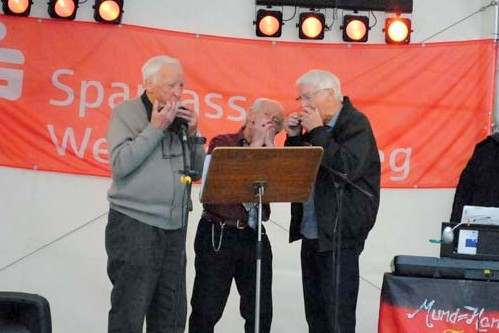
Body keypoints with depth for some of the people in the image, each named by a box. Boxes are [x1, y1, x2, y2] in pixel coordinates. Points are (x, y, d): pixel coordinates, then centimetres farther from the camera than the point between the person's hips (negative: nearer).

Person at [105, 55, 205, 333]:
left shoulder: (182, 117, 14)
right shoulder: (127, 112, -1)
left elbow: (198, 172, 14)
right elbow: (120, 164, -14)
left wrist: (193, 135, 0)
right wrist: (155, 128, -12)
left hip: (175, 227, 6)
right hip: (135, 224, -5)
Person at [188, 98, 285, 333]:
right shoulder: (222, 143, 1)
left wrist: (268, 144, -6)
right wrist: (255, 145, -9)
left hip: (254, 236, 4)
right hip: (217, 234, -4)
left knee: (261, 312, 8)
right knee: (206, 310, 1)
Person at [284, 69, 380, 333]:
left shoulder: (355, 123, -8)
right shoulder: (317, 126, 15)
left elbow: (348, 168, -23)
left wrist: (317, 132, -17)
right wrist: (293, 137, 2)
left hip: (340, 234, -8)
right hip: (311, 231, 8)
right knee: (314, 311, 12)